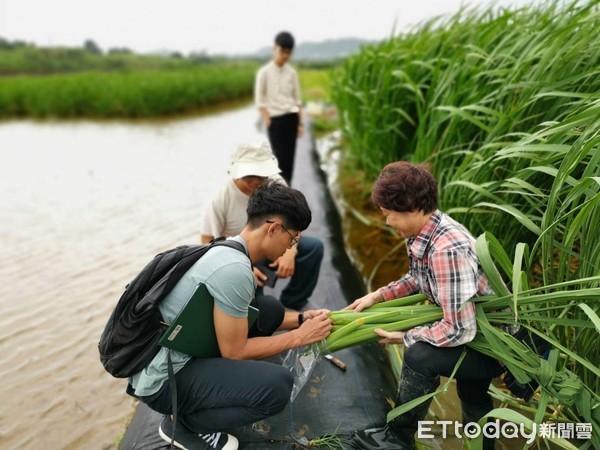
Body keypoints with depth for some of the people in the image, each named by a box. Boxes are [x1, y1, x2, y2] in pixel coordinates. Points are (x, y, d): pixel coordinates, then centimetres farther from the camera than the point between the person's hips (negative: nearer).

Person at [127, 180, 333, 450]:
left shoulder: (227, 250, 3)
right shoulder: (234, 269, -26)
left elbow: (249, 315, 16)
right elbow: (234, 351, -18)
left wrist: (302, 318, 8)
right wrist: (298, 336, -9)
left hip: (180, 354, 9)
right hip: (163, 380, -9)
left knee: (270, 310, 6)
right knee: (277, 385, -23)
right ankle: (184, 423, 0)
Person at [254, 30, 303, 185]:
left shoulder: (292, 72, 8)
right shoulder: (264, 72, -3)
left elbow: (297, 99, 12)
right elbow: (259, 100, -3)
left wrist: (300, 122, 8)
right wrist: (268, 123, -10)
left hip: (291, 118, 4)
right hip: (275, 119, -4)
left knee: (290, 156, 5)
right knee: (280, 156, -7)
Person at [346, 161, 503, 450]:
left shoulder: (447, 250, -35)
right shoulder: (422, 231, -8)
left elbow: (458, 331, -33)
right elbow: (419, 278, 11)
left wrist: (405, 337, -19)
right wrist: (377, 296, 1)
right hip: (471, 330, 9)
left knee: (420, 356, -24)